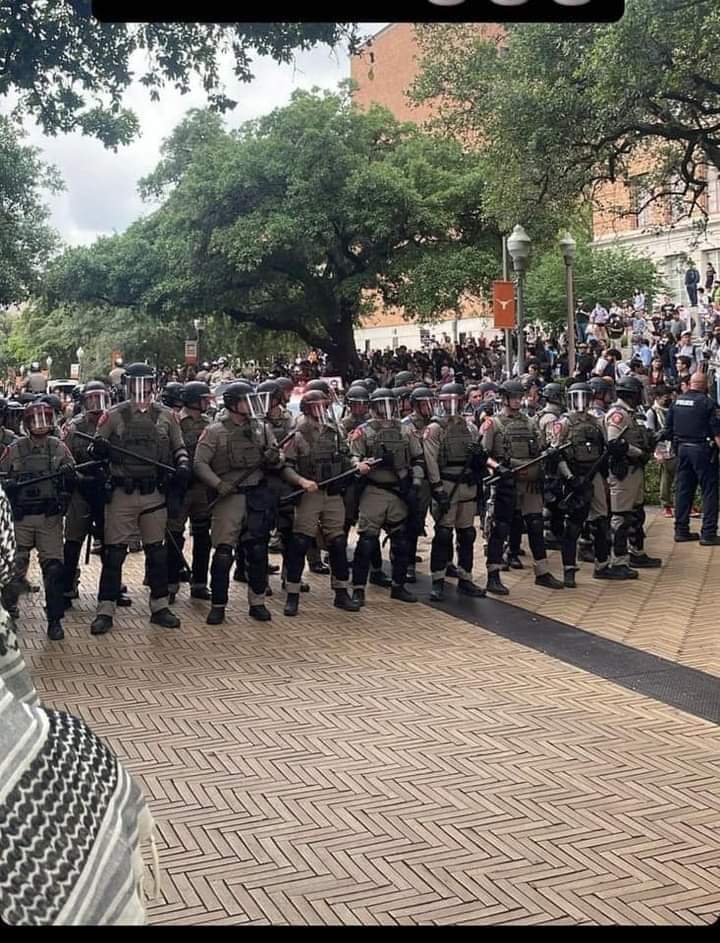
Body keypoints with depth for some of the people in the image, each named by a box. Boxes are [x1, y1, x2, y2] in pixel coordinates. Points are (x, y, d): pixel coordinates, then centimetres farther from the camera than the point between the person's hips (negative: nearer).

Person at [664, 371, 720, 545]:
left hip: (682, 449, 6)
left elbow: (668, 430, 11)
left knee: (683, 490, 11)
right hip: (702, 450, -6)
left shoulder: (677, 402, 7)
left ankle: (681, 530, 15)